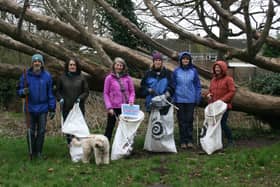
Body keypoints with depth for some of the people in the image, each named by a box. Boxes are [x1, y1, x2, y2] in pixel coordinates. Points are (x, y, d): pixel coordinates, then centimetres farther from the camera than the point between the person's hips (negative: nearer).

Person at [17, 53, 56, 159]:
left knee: (41, 131, 7)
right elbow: (19, 91, 4)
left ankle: (39, 152, 20)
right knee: (31, 131, 8)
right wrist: (23, 91, -20)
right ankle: (32, 152, 21)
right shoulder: (26, 75, -3)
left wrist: (52, 109, 0)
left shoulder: (47, 76, -2)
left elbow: (50, 93, 1)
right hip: (30, 109, 0)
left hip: (43, 109, 0)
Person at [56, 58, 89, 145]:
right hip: (66, 108, 1)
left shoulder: (81, 78, 4)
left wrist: (80, 98, -9)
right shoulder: (62, 78, 5)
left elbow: (86, 91, 7)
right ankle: (69, 144, 11)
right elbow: (58, 91, 13)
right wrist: (60, 99, -4)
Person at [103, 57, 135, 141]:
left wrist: (131, 101, -9)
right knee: (110, 128, 7)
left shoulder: (127, 78, 4)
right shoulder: (109, 78, -1)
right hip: (113, 107, -2)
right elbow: (105, 93, -1)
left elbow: (132, 91, 9)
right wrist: (109, 107, -8)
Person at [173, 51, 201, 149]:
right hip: (179, 100, 0)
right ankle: (183, 141, 11)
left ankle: (190, 140, 10)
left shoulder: (193, 71, 2)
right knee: (182, 121, 5)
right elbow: (173, 85, 6)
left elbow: (198, 85, 6)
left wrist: (198, 98, 2)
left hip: (190, 100, 0)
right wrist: (173, 98, 2)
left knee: (189, 120, 2)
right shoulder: (176, 71, 2)